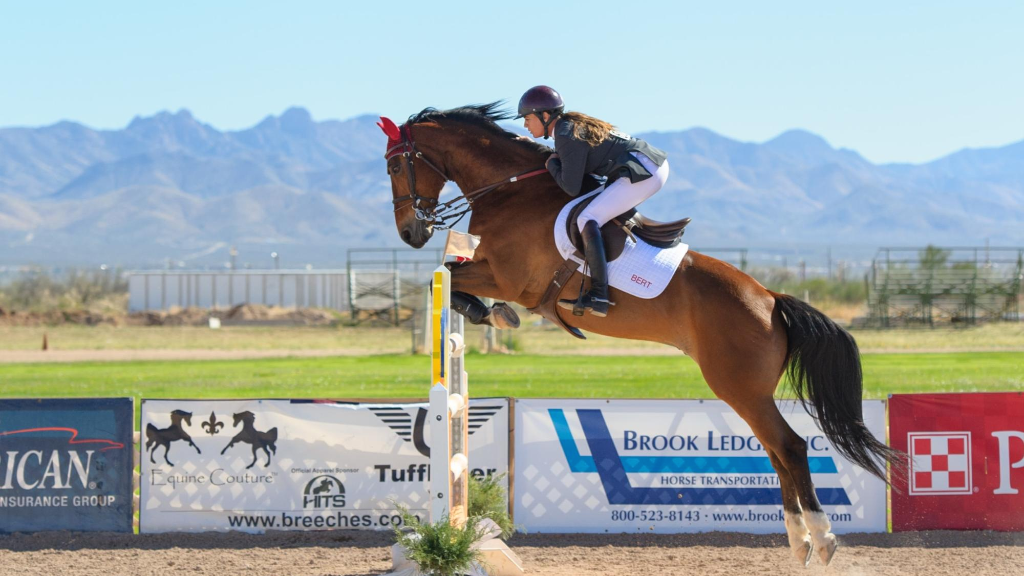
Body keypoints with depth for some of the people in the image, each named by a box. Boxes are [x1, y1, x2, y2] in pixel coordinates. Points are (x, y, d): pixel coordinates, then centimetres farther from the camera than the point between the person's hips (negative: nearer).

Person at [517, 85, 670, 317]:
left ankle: (598, 296, -24)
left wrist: (552, 164, 1)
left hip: (644, 173, -11)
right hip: (657, 165, 11)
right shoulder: (572, 124, 15)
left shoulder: (568, 138, -14)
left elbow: (571, 188, -15)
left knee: (587, 220, -17)